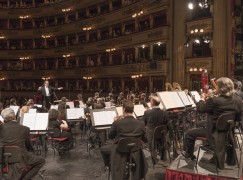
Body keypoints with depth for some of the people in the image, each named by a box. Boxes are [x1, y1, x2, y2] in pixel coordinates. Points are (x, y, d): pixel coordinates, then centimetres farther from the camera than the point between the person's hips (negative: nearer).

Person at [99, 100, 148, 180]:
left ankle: (110, 166, 41)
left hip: (119, 152, -2)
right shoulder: (141, 123, -14)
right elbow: (145, 139, 0)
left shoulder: (117, 123, -20)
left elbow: (110, 136, -2)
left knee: (102, 148, 25)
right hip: (135, 153, 2)